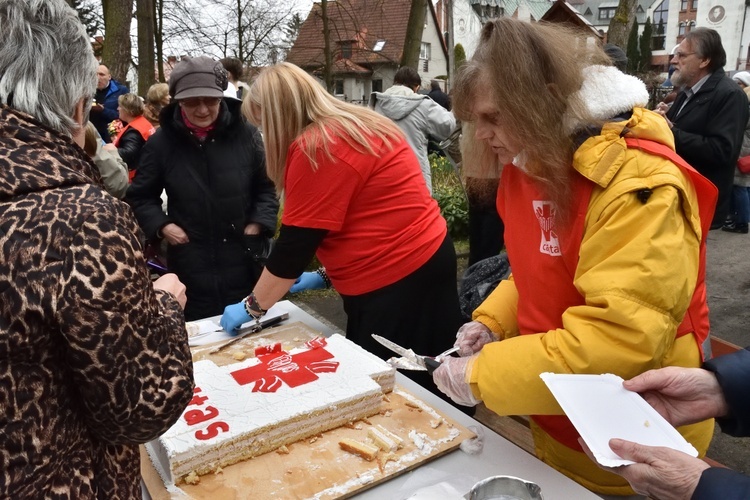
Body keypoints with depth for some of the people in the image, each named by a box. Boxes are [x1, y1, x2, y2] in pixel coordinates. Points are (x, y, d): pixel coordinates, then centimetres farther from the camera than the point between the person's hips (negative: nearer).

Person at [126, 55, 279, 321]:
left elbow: (267, 187, 8)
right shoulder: (161, 142, -2)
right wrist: (161, 226, -5)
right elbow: (140, 196, 10)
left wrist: (258, 225, -5)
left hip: (244, 259, 1)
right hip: (191, 264, 0)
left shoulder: (245, 134, -3)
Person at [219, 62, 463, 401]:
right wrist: (328, 275, 18)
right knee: (417, 391, 19)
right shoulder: (357, 124, 12)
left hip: (397, 279, -10)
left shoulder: (315, 147, -17)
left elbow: (294, 244, -15)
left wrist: (251, 307, -2)